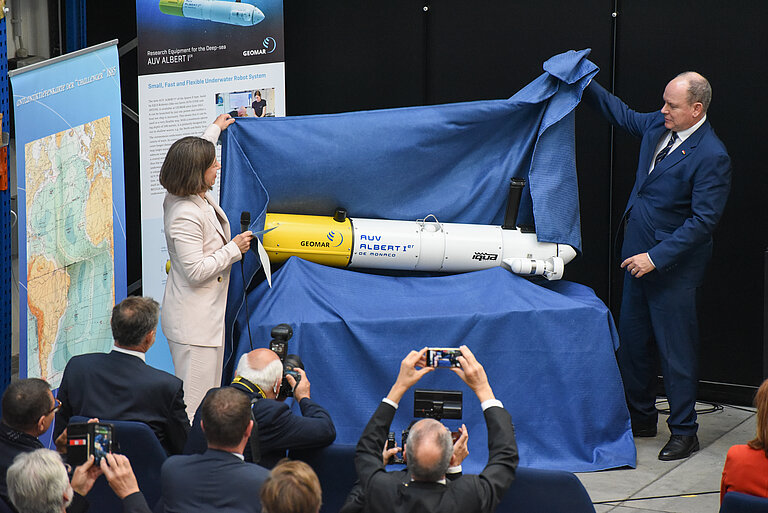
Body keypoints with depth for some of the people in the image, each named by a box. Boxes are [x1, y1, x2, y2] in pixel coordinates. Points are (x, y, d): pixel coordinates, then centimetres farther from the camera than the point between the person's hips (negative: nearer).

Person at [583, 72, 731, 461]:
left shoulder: (711, 157, -20)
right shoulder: (657, 126, 2)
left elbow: (703, 220, -21)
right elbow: (620, 114, 23)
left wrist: (656, 257, -22)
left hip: (673, 266, -8)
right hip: (639, 253, 8)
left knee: (676, 350, 0)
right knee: (631, 341, 16)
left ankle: (684, 432, 13)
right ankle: (641, 418, 31)